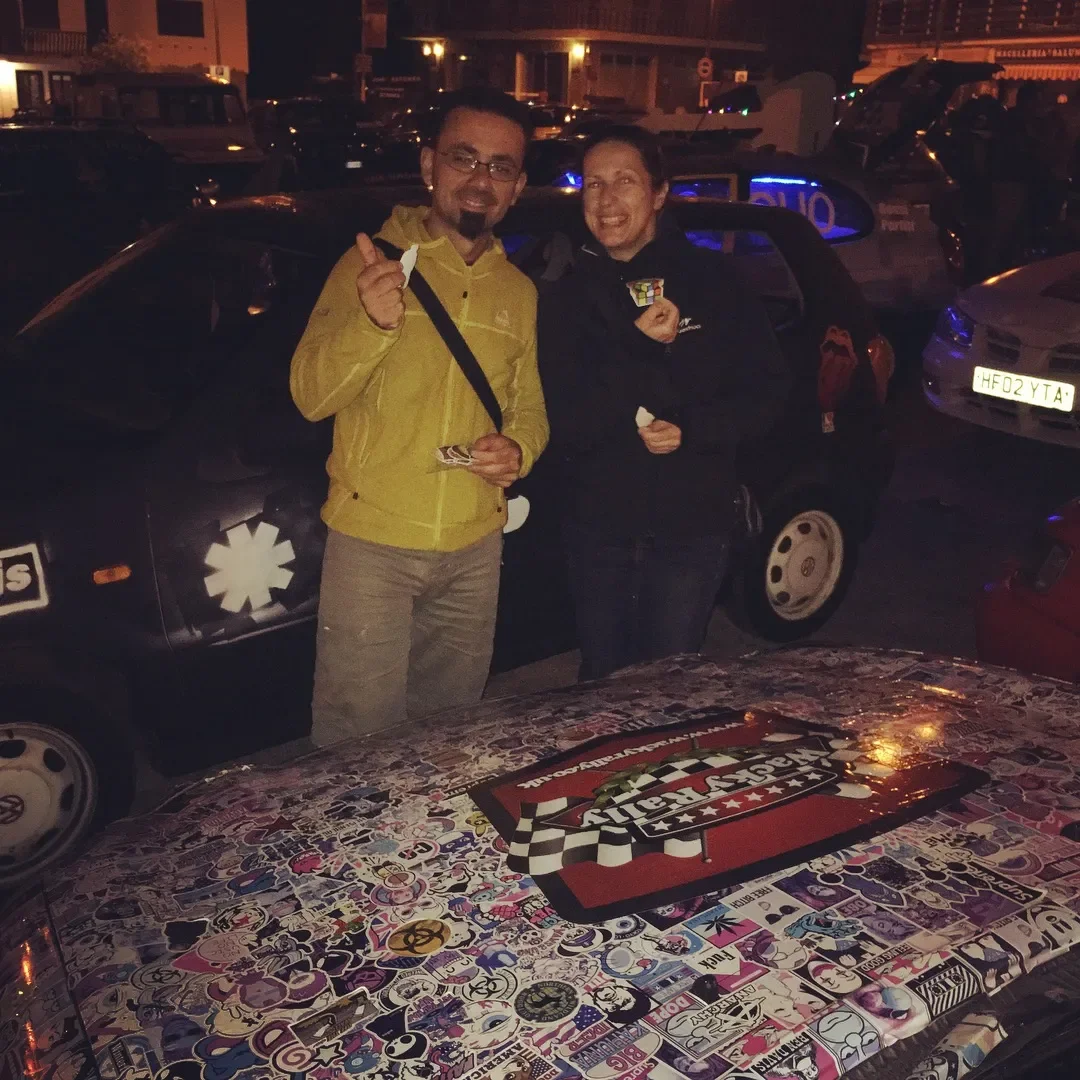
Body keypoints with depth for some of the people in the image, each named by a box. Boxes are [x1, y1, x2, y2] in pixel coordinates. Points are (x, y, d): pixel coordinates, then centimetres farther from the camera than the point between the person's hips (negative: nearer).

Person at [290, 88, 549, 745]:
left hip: (475, 549, 4)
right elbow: (311, 396, -12)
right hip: (372, 542, -4)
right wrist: (370, 323, -31)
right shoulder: (372, 263, -5)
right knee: (359, 744, 2)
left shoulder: (519, 291, 9)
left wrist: (519, 449, -9)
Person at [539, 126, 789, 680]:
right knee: (601, 681, 17)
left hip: (691, 527, -2)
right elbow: (561, 423, -10)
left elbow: (767, 389, -2)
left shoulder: (712, 281, -4)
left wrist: (692, 429, -18)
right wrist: (639, 351, -21)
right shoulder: (568, 294, -2)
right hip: (597, 526, 2)